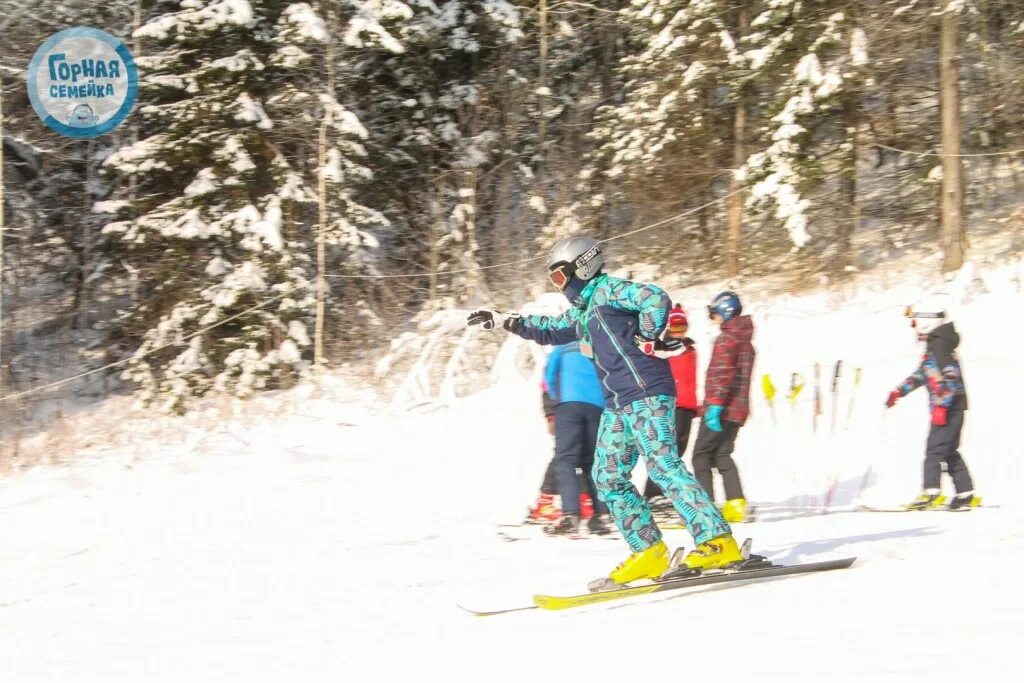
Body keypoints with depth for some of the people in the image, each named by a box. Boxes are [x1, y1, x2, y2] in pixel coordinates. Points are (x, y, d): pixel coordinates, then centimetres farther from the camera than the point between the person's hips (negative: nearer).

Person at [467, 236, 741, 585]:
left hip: (646, 393, -10)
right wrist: (505, 320, 36)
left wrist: (648, 340, -13)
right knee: (609, 478, 4)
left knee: (663, 465, -19)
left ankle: (717, 542, -22)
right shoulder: (582, 311, 22)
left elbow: (656, 299, -21)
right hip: (618, 403, 10)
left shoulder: (607, 290, -5)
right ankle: (649, 552, 3)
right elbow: (549, 330, 40)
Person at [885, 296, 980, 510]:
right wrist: (900, 391, 28)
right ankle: (966, 495, 12)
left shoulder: (939, 345, -15)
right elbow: (922, 374, 29)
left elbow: (951, 377, -22)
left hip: (949, 406, -10)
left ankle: (932, 492, -20)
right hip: (949, 408, 10)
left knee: (935, 448, -13)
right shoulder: (933, 345, 18)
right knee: (949, 451, 12)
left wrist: (941, 406, -25)